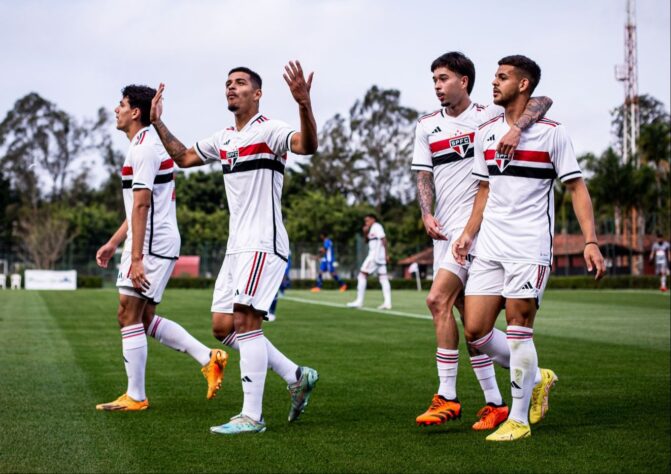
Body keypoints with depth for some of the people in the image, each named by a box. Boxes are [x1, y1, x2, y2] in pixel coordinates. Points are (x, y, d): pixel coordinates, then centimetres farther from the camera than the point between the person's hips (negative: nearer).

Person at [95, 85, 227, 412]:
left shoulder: (144, 147, -14)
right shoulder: (149, 144, 20)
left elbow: (141, 205, -20)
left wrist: (136, 257, -23)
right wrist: (113, 243, 25)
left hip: (152, 244, -10)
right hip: (161, 243, 10)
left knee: (129, 316, -5)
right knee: (144, 319, 14)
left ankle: (135, 397, 1)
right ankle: (208, 358, 11)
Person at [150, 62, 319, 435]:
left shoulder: (269, 130, -8)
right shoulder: (223, 139, 17)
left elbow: (307, 145, -28)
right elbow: (184, 157, 32)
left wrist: (304, 103, -44)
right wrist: (158, 124, 24)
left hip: (263, 244, -9)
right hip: (237, 246, 9)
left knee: (244, 321, -15)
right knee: (222, 327, 6)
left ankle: (251, 416, -10)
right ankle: (296, 377, 16)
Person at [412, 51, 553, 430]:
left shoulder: (490, 116, -1)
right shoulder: (427, 126, 15)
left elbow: (543, 102, -11)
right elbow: (424, 175, 12)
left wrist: (517, 129, -28)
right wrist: (427, 214, -4)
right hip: (444, 228, 6)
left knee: (438, 299, -18)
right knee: (468, 314, 6)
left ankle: (447, 398, -10)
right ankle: (495, 403, 13)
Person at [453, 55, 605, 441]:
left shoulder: (552, 132, -4)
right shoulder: (486, 132, 12)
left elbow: (577, 187, -4)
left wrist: (591, 242, -13)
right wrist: (469, 234, 9)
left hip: (530, 246, -6)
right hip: (489, 246, 6)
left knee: (518, 329, -7)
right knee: (475, 330, 0)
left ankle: (519, 420, 7)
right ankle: (537, 379, 24)